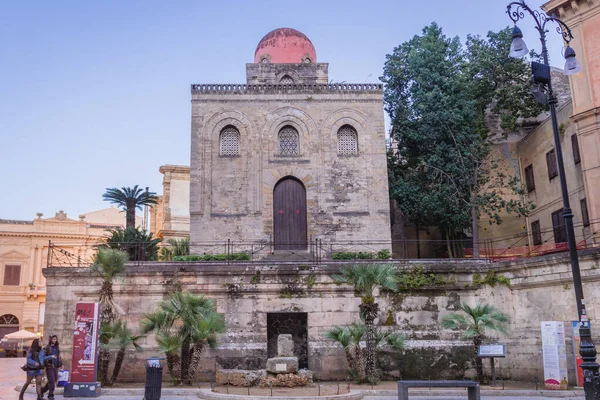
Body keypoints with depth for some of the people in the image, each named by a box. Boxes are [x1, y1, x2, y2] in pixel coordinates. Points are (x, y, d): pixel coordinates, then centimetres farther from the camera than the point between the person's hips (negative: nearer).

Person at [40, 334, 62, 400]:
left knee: (55, 380, 12)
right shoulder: (46, 348, -6)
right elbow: (42, 357, -11)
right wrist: (50, 357, -24)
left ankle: (42, 390, 33)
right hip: (49, 367, -6)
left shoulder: (57, 347, 13)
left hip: (56, 367, 6)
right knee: (51, 381, -9)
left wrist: (61, 364, 17)